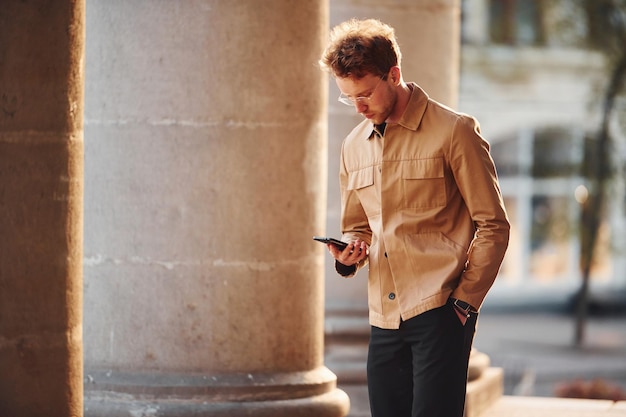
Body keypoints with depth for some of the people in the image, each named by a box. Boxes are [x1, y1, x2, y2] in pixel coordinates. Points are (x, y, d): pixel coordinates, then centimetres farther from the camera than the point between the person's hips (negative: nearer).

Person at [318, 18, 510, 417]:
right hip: (386, 320, 6)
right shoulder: (354, 147, 16)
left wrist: (465, 301, -8)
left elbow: (493, 226, -3)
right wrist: (349, 255, 2)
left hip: (440, 313, -6)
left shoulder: (454, 131, -3)